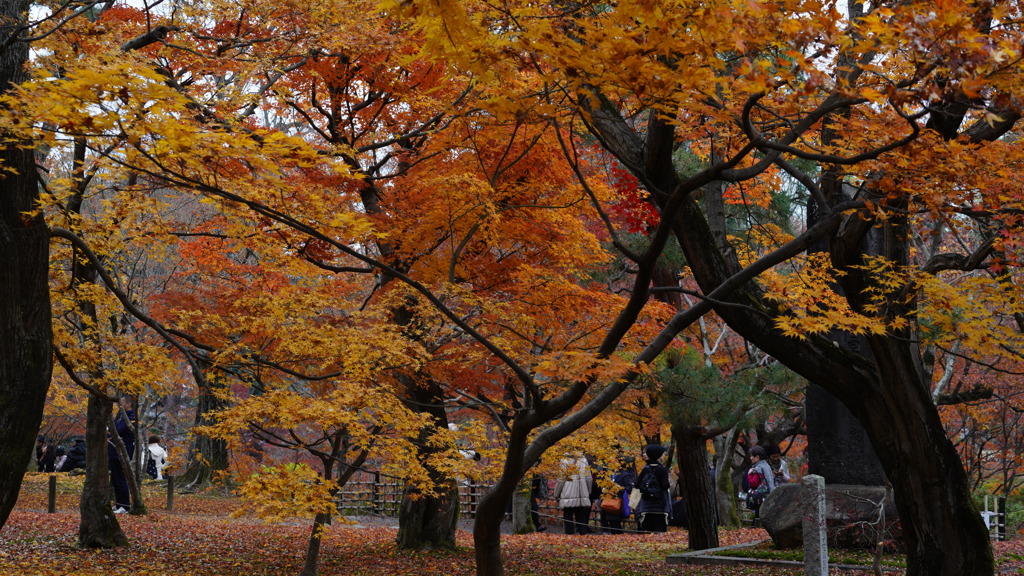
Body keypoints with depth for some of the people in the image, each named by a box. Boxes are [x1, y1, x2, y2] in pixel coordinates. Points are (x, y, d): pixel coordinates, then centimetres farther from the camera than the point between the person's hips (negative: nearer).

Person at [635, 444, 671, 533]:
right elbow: (666, 486, -15)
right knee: (660, 529, -2)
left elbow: (637, 484, 2)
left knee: (645, 530, 5)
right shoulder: (663, 470, -7)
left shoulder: (645, 469, 4)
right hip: (660, 505, -3)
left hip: (646, 505, 3)